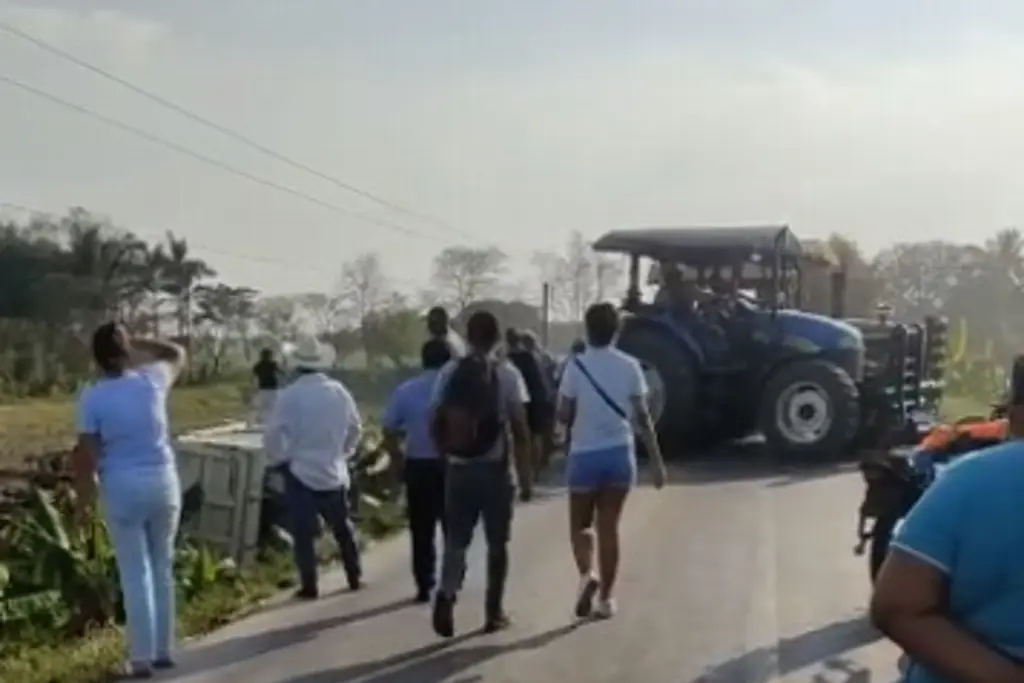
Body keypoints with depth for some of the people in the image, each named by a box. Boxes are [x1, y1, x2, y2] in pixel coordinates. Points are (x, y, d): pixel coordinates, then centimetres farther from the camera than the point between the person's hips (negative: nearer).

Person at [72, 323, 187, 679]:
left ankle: (142, 657, 7)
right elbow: (177, 353, 19)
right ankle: (164, 650, 21)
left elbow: (86, 454, -9)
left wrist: (84, 498, 2)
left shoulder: (92, 398, -10)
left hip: (123, 489, -3)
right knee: (162, 569, 14)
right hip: (163, 482, 3)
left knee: (135, 575, 3)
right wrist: (136, 342, 14)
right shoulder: (151, 381, -3)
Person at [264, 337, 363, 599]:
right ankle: (354, 577, 25)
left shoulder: (290, 395, -14)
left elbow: (275, 435, -14)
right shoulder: (340, 391, 1)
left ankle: (309, 586, 3)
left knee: (304, 532, 2)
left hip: (300, 472, -4)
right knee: (343, 527, 17)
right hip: (334, 472, 4)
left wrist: (277, 460, 4)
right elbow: (355, 428, 11)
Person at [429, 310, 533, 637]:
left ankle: (446, 595, -12)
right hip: (495, 469, -2)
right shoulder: (507, 374, -6)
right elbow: (520, 428, -8)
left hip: (458, 469, 2)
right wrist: (525, 475, -2)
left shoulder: (449, 373, 1)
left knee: (456, 541, 11)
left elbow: (436, 424, 2)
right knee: (497, 543, 12)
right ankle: (493, 612, 17)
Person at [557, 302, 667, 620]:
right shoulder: (630, 366, -2)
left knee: (580, 524, 13)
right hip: (620, 454, 2)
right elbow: (641, 418, -1)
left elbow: (564, 415, -5)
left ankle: (587, 573, -13)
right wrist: (657, 461, 5)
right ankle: (606, 598, 13)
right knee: (609, 526, 11)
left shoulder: (576, 366, -9)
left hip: (585, 455, -2)